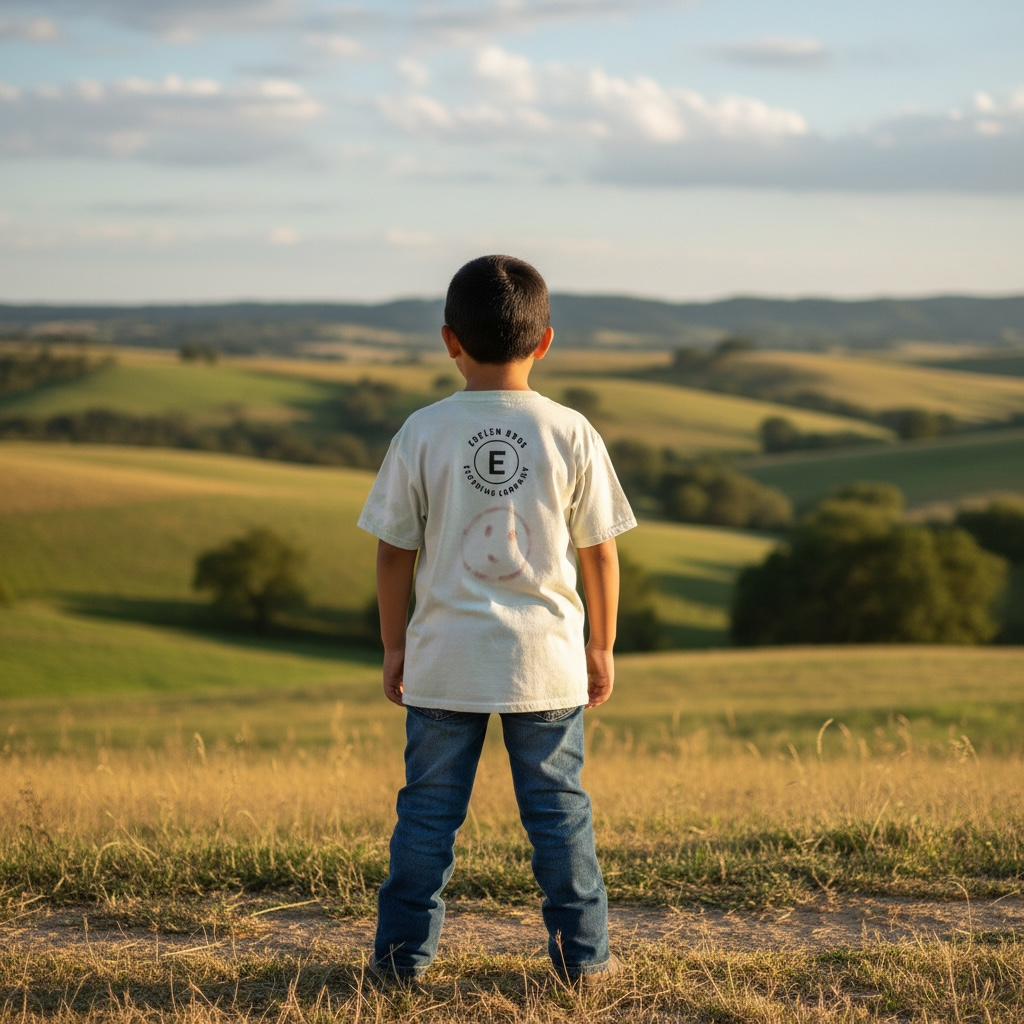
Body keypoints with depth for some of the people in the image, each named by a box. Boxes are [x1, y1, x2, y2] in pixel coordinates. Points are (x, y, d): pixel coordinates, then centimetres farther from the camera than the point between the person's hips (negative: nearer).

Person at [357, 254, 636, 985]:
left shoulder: (423, 433, -5)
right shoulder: (571, 434, -4)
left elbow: (394, 550, 0)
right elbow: (599, 551, 1)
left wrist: (394, 645, 11)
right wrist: (602, 647, 12)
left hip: (445, 658, 0)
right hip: (545, 658, 0)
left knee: (430, 807, 9)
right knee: (559, 805, 10)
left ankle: (404, 951, 14)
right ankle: (583, 952, 15)